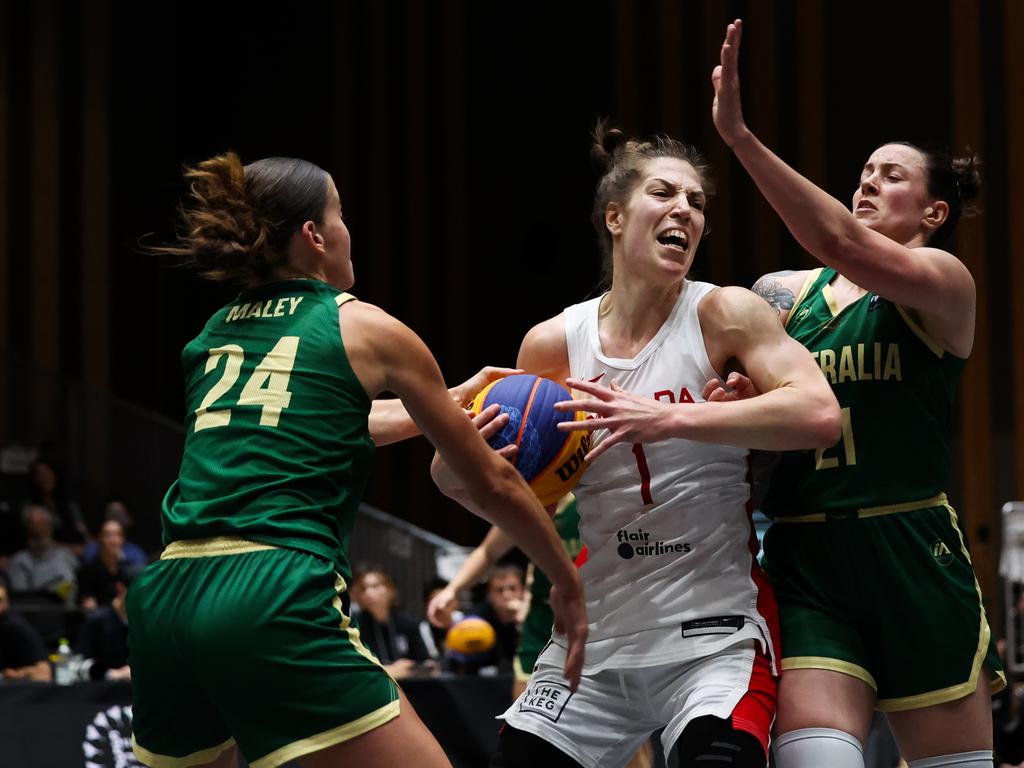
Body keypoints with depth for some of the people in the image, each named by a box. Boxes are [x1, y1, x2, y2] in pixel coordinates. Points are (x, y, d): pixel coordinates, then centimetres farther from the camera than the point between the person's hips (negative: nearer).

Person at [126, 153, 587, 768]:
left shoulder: (215, 336, 23)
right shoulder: (367, 329, 8)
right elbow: (492, 484, 15)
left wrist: (443, 405, 52)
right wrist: (570, 586, 28)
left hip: (164, 599, 7)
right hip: (274, 605, -7)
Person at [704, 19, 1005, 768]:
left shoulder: (946, 284, -1)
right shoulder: (791, 292, 14)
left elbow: (846, 246, -20)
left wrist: (741, 137, -27)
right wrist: (729, 402, -8)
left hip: (912, 556, -3)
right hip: (804, 559, 3)